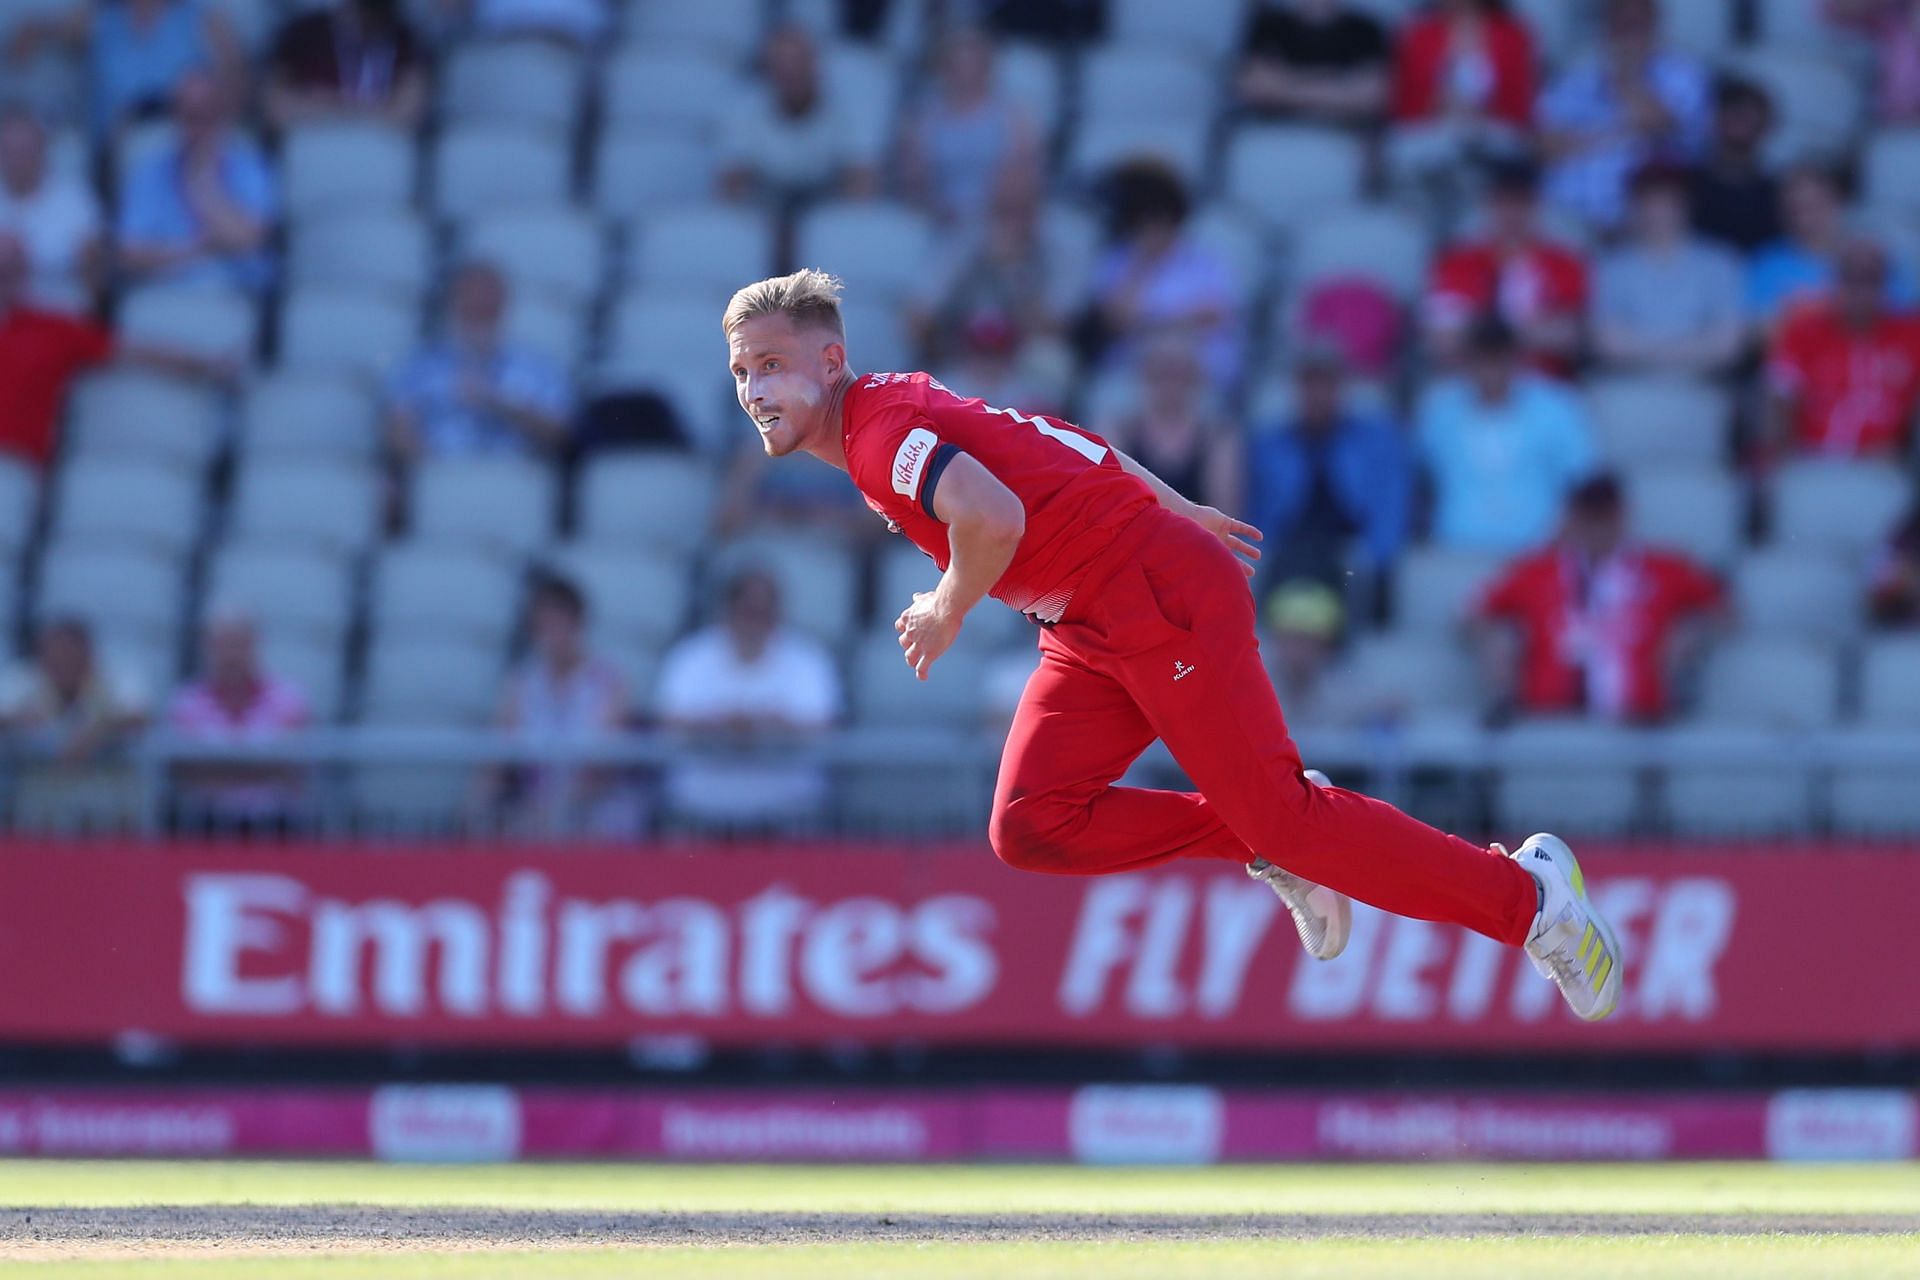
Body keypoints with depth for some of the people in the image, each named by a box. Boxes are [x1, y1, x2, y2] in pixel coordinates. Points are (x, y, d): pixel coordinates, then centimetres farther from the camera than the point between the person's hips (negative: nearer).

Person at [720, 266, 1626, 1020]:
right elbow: (1063, 446, 24)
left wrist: (946, 615, -15)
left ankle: (1527, 895, 1)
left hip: (1159, 595, -10)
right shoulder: (899, 412, 14)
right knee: (1032, 828, -4)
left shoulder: (881, 427, -16)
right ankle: (1271, 850, 6)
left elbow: (993, 517, -34)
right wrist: (1178, 511, 31)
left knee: (1279, 817, -10)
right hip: (1090, 637, 10)